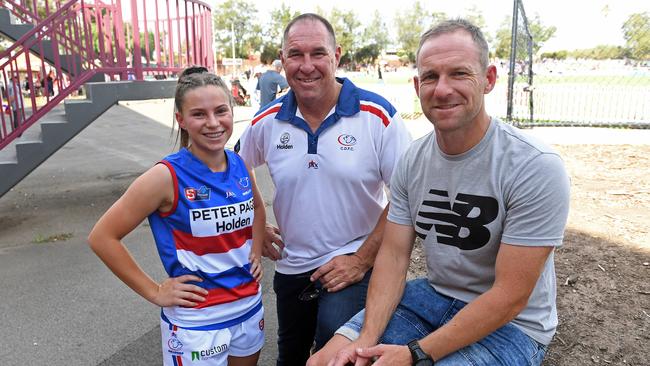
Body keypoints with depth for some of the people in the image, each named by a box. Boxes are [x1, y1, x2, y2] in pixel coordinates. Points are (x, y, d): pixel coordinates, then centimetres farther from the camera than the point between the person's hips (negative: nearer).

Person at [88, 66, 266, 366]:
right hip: (196, 322, -5)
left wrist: (256, 254, 6)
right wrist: (154, 292, -13)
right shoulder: (167, 176, -19)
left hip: (250, 307, 6)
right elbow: (102, 237, -14)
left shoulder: (240, 165, -3)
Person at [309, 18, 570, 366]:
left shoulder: (537, 167, -22)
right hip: (433, 295, 5)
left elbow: (510, 297, -22)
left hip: (512, 322, -4)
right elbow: (394, 254, -4)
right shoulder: (413, 160, -5)